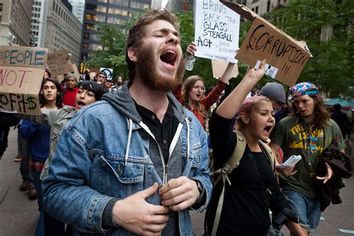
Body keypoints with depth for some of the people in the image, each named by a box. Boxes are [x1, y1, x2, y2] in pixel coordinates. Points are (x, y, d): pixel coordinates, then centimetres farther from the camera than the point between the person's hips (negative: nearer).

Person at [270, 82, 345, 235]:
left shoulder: (331, 126, 3)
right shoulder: (285, 124, -6)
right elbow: (272, 152, -6)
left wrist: (332, 168, -8)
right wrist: (279, 167, -25)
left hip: (318, 190, 4)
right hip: (293, 188, -4)